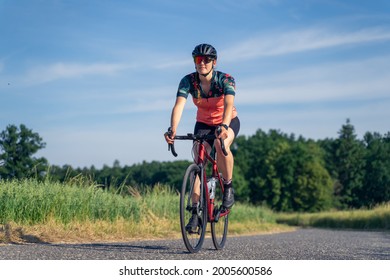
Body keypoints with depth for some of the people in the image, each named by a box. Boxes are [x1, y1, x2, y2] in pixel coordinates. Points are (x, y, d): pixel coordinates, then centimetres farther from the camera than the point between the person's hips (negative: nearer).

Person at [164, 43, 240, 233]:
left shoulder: (226, 80, -26)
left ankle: (228, 186, -16)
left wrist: (223, 126, -62)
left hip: (229, 122, -3)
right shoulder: (188, 81, -19)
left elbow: (229, 104, -43)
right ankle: (196, 212, -8)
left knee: (221, 144, -36)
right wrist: (172, 129, -50)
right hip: (203, 124, 3)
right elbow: (179, 105, -33)